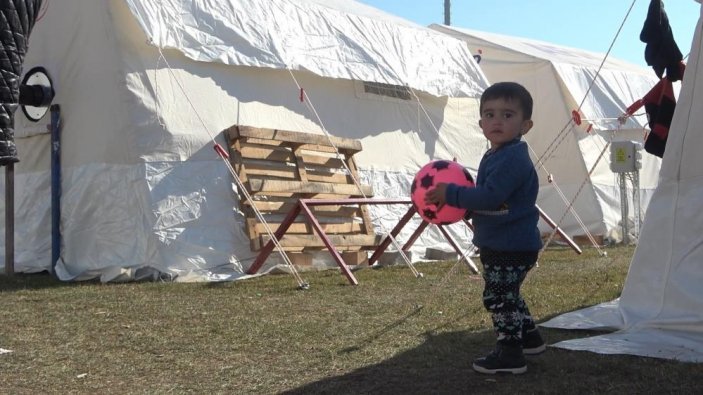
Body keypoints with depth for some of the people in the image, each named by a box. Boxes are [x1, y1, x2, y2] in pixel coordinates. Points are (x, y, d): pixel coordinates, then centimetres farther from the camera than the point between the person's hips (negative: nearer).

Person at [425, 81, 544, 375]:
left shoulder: (513, 158, -22)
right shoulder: (495, 156, 12)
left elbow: (489, 196, -30)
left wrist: (451, 194, -22)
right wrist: (458, 205, 7)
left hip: (511, 248, -11)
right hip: (499, 244, 11)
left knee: (497, 296, -5)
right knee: (506, 295, 23)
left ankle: (510, 354, 3)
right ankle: (529, 337, 38)